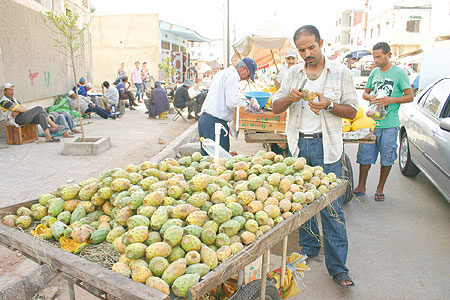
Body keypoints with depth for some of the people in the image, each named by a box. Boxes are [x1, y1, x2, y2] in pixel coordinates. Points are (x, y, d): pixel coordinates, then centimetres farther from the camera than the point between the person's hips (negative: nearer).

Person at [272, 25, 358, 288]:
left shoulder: (340, 72, 3)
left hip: (326, 145, -3)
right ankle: (309, 248, 29)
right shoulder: (293, 73, 11)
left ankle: (338, 267, 5)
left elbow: (352, 111, 2)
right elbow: (276, 108, 10)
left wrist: (329, 105, -17)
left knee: (332, 206, -5)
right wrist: (289, 98, -11)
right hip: (298, 144, 3)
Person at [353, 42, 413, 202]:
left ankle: (380, 188, 20)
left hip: (389, 124, -4)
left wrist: (390, 100, -17)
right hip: (371, 121, 4)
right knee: (364, 154, 5)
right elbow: (365, 93, 20)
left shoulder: (399, 73, -2)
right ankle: (361, 186, 17)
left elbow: (410, 96, -3)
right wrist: (370, 97, -3)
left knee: (387, 158, 5)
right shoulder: (374, 72, 12)